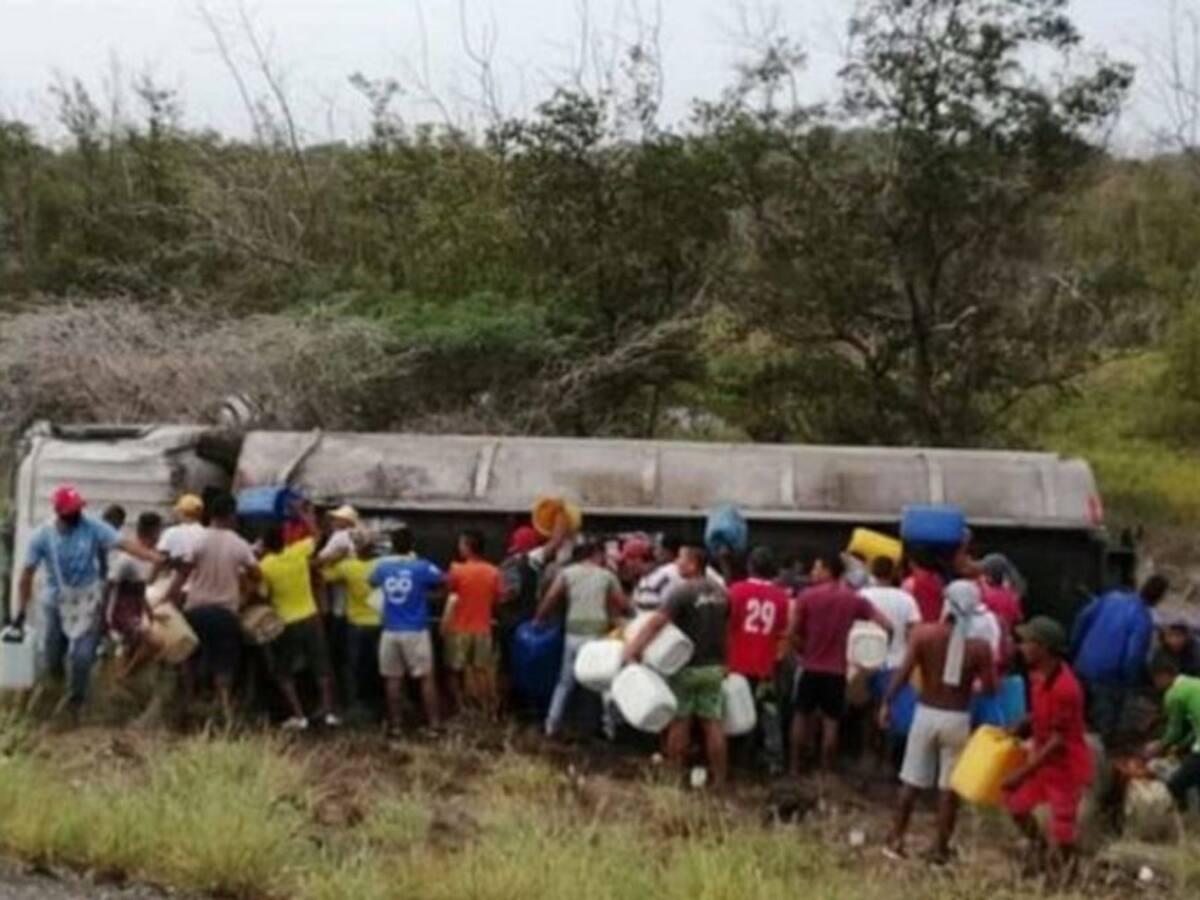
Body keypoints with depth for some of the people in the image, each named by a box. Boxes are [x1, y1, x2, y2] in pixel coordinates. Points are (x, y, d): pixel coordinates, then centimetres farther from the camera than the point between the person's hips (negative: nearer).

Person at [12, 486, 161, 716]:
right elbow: (27, 574, -6)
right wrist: (20, 612, -6)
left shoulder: (93, 527, -15)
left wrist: (158, 558, -37)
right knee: (52, 661, 10)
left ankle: (75, 702, 15)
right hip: (55, 601, 1)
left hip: (87, 600, -1)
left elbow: (125, 543, -23)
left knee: (81, 655, -9)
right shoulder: (42, 536, -12)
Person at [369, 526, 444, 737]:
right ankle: (434, 723, 4)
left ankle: (395, 725, 11)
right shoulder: (421, 567, -9)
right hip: (416, 632, -3)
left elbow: (372, 582, 23)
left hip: (390, 632, 3)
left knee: (393, 679, 9)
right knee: (426, 677, 4)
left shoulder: (382, 567, 2)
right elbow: (444, 581, 2)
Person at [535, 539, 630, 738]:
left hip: (573, 635, 2)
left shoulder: (567, 573, 7)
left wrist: (538, 621, 12)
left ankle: (552, 725, 13)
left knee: (565, 682, 15)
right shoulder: (607, 576, 5)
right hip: (599, 636, -2)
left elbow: (549, 599, 0)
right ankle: (611, 725, 13)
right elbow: (623, 605, 5)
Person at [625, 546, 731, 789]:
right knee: (714, 724, 7)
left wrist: (632, 648, -21)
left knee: (679, 722, 6)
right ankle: (719, 780, 9)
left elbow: (656, 623, -22)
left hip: (687, 667, -5)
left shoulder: (683, 591, -16)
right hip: (714, 666, 5)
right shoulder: (721, 592, 5)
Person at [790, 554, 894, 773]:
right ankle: (826, 772, 11)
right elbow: (887, 626, -5)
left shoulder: (807, 596, -6)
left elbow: (794, 633, -4)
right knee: (831, 722, 7)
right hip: (837, 670, 1)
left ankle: (795, 768, 18)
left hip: (811, 668, -1)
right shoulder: (855, 600, 0)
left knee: (801, 716, 13)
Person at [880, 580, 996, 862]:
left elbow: (903, 673, -12)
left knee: (911, 782, 12)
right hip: (957, 719, -1)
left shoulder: (924, 634, -10)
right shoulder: (979, 646, -11)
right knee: (949, 787, 9)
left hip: (926, 713, 1)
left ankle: (895, 840, 19)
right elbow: (990, 688, -6)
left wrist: (887, 703, -3)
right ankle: (940, 848, 15)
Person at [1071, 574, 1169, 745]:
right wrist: (1130, 683, -7)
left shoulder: (1112, 596, 2)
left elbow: (1083, 618, 5)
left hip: (1084, 664, 7)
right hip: (1108, 674, -7)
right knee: (1106, 722, 10)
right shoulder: (1144, 618, -17)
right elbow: (1135, 656, -22)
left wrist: (1075, 649, 15)